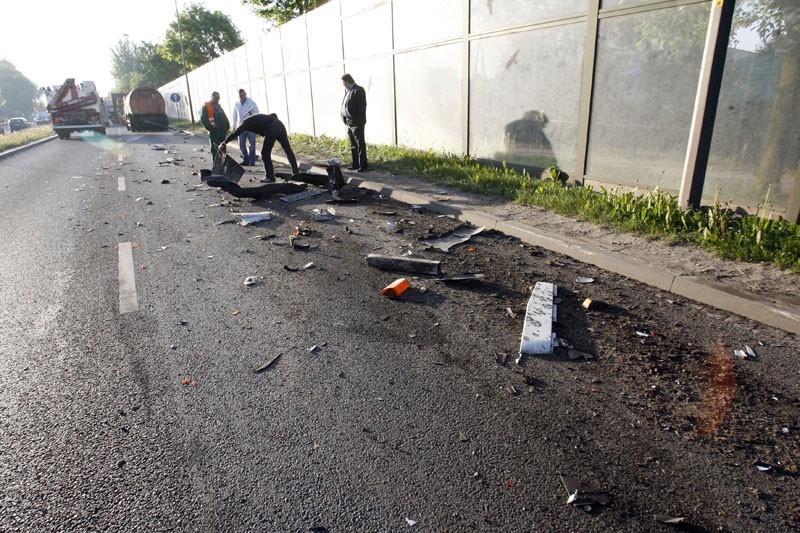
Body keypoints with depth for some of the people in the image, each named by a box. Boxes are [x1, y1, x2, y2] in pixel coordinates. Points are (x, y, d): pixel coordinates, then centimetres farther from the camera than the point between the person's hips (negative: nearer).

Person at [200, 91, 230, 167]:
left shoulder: (218, 106, 22)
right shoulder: (206, 106, -2)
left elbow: (224, 117, 26)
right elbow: (203, 118, -10)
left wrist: (227, 125, 11)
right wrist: (210, 128, -18)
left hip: (223, 130, 7)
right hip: (214, 131, -7)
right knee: (215, 148, -6)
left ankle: (221, 163, 20)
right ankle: (216, 165, -3)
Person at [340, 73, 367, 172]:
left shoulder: (358, 90, -11)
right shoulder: (348, 91, 15)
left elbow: (362, 106, -16)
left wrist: (361, 120, -19)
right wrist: (345, 119, 10)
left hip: (357, 122, -9)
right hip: (349, 122, 9)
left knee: (360, 144, -4)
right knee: (353, 145, 13)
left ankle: (363, 165, 0)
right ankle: (355, 164, 21)